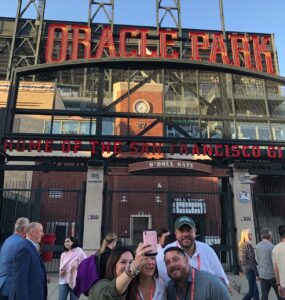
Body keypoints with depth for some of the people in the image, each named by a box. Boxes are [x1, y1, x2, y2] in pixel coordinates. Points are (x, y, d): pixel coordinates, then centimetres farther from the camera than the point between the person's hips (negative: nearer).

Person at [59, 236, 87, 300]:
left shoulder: (78, 251, -8)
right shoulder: (63, 254, 11)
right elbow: (61, 266, 18)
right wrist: (60, 271, -2)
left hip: (74, 280, -4)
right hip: (64, 280, 4)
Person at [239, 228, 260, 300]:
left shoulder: (241, 245, 9)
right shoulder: (248, 245, -16)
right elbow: (252, 260, -18)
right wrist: (257, 273, -13)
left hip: (245, 269, 8)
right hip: (250, 269, -8)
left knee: (255, 291, 15)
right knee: (251, 291, -1)